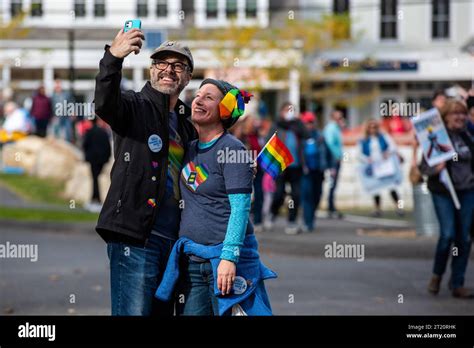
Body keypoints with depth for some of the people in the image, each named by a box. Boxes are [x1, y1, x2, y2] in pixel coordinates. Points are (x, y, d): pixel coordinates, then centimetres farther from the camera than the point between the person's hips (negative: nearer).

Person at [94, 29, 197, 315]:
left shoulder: (187, 124, 20)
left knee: (163, 311, 12)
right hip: (136, 237, -8)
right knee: (133, 312, -12)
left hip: (171, 239, 8)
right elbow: (105, 104, -26)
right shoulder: (136, 106, -1)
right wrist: (113, 58, -41)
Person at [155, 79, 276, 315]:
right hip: (190, 258, 7)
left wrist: (229, 256, -21)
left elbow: (240, 208, -15)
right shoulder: (190, 149, 14)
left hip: (224, 254, -7)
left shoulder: (231, 149, -8)